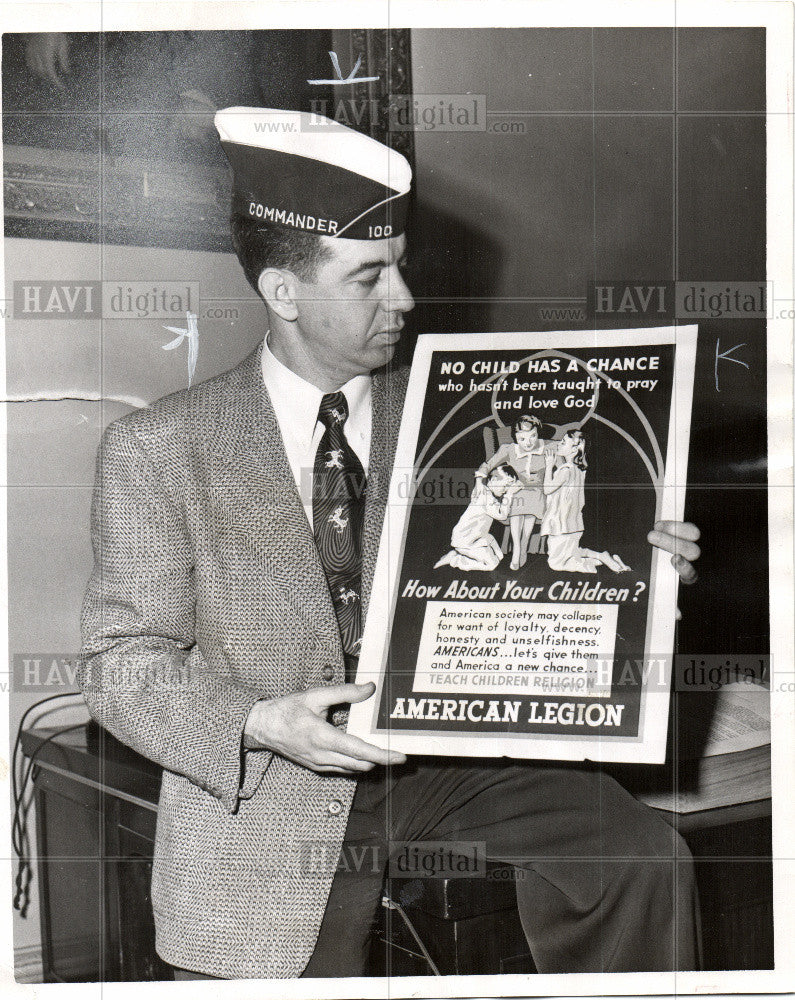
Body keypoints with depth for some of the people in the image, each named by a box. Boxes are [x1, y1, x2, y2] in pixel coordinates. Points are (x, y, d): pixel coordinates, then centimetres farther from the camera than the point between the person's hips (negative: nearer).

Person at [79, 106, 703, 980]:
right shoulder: (157, 450, -2)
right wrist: (261, 724, -20)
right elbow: (123, 663, -2)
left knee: (644, 857, -19)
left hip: (446, 753, 2)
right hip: (264, 789, -1)